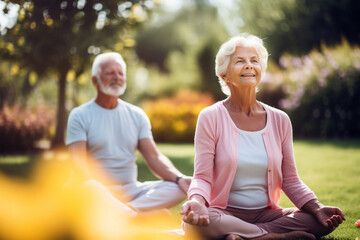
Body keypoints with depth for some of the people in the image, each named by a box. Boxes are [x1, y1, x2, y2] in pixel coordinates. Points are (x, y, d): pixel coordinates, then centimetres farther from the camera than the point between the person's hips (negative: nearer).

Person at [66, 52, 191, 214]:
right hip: (99, 193, -5)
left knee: (179, 189, -22)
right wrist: (109, 199, -30)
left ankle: (128, 210, -36)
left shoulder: (137, 115, 16)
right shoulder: (80, 115, 1)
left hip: (132, 190, 5)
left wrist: (178, 178, -15)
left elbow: (153, 156, 8)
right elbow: (79, 166, -12)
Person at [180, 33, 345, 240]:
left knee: (327, 220, -18)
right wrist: (197, 201, -30)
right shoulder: (210, 117, -3)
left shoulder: (280, 120, 7)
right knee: (195, 222, -37)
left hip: (266, 213, 4)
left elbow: (290, 180, 10)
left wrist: (317, 207, -8)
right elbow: (202, 177, -7)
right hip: (225, 213, -3)